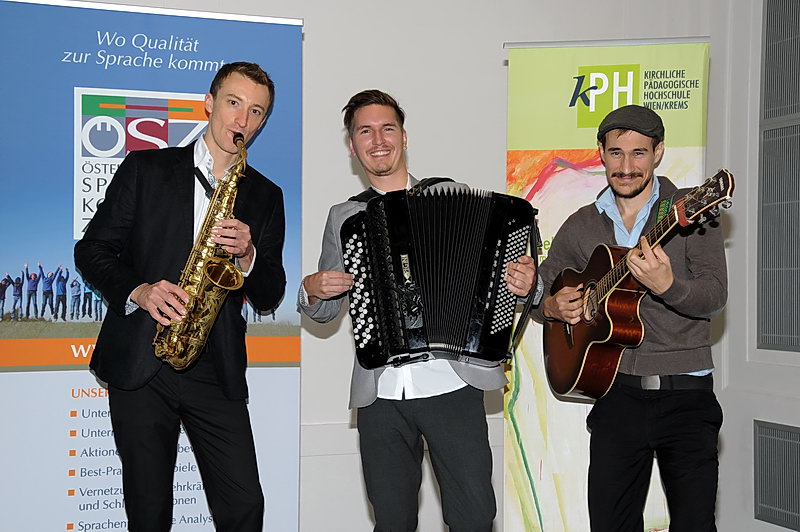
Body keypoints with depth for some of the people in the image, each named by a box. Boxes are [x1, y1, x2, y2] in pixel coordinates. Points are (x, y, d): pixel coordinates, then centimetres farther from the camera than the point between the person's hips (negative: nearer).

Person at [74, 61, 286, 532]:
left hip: (217, 371, 2)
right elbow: (92, 249, 4)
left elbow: (270, 296, 10)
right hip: (138, 365, -1)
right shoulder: (145, 168, 6)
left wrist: (249, 254, -11)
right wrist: (138, 291, -14)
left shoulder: (266, 197, 12)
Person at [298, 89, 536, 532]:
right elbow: (324, 311, 19)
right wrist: (312, 291, -2)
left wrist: (522, 283, -11)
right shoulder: (344, 217, 13)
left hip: (453, 384, -2)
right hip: (381, 395, 2)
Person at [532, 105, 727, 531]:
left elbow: (715, 296, -11)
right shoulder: (581, 227, 9)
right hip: (618, 394, 3)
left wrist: (666, 284, -31)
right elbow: (539, 288, 19)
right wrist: (551, 306, -3)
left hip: (686, 393, -2)